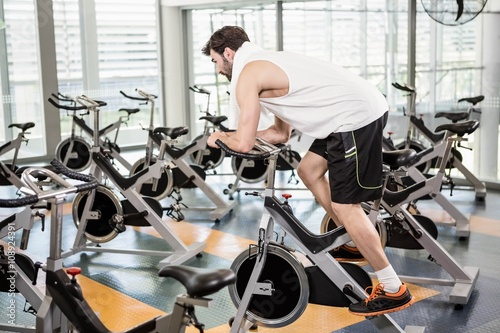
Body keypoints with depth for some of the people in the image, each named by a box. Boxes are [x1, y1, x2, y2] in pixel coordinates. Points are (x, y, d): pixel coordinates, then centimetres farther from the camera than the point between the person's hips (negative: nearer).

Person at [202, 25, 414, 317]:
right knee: (309, 171, 23)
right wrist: (233, 135, 23)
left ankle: (394, 291, 2)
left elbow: (244, 144, -8)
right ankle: (354, 244, 33)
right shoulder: (264, 64, 23)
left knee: (344, 205, -5)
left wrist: (220, 136, 13)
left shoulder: (246, 74, -7)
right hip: (359, 109, 10)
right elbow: (281, 133, 27)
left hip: (357, 116, -10)